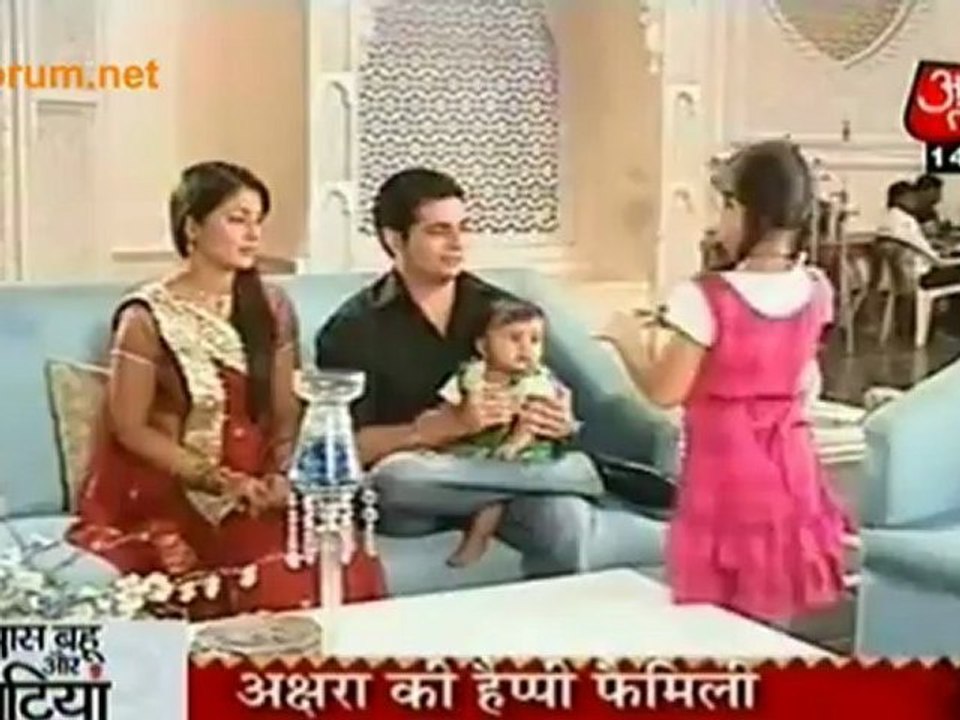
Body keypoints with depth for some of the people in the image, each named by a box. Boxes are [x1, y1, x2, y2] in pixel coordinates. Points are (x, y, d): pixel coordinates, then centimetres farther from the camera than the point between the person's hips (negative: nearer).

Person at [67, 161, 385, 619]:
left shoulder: (272, 308, 9)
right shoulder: (148, 318, -5)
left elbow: (287, 413, 9)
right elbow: (130, 429, -5)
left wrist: (281, 475, -10)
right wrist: (219, 479, -14)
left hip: (255, 491, 4)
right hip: (168, 494, -4)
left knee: (344, 567, -22)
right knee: (283, 583, -27)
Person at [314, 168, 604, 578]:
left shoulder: (502, 310, 6)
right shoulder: (353, 329, -5)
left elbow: (545, 401, 11)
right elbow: (350, 447, -12)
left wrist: (557, 420, -15)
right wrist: (451, 423, -24)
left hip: (495, 470, 2)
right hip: (405, 496, -1)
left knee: (566, 514, -31)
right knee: (396, 476, -37)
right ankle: (575, 475, -23)